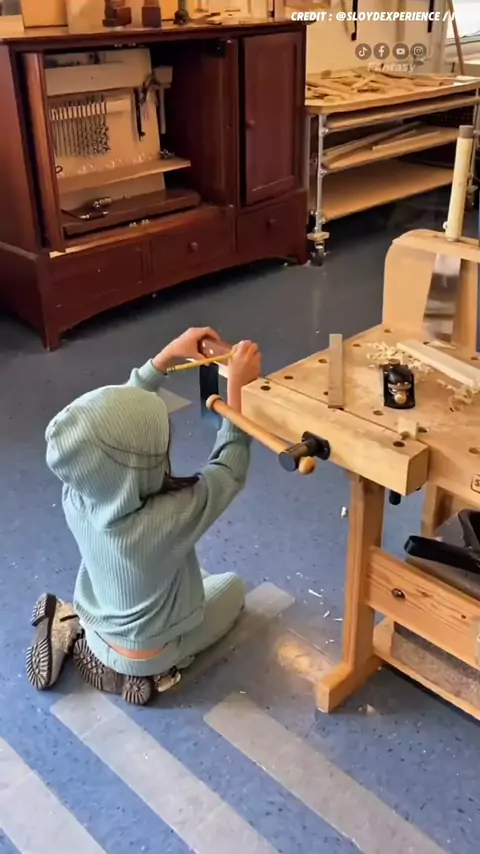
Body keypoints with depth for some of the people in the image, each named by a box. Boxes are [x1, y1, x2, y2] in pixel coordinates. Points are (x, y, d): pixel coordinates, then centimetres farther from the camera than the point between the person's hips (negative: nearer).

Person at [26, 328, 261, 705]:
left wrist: (166, 357, -9)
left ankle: (72, 633, 17)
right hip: (145, 653, -4)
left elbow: (120, 412, -11)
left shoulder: (76, 494, -26)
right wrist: (238, 385, -23)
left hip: (97, 628, 4)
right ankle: (149, 670, 8)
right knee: (232, 586, 21)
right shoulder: (169, 518, -43)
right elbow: (230, 469, -25)